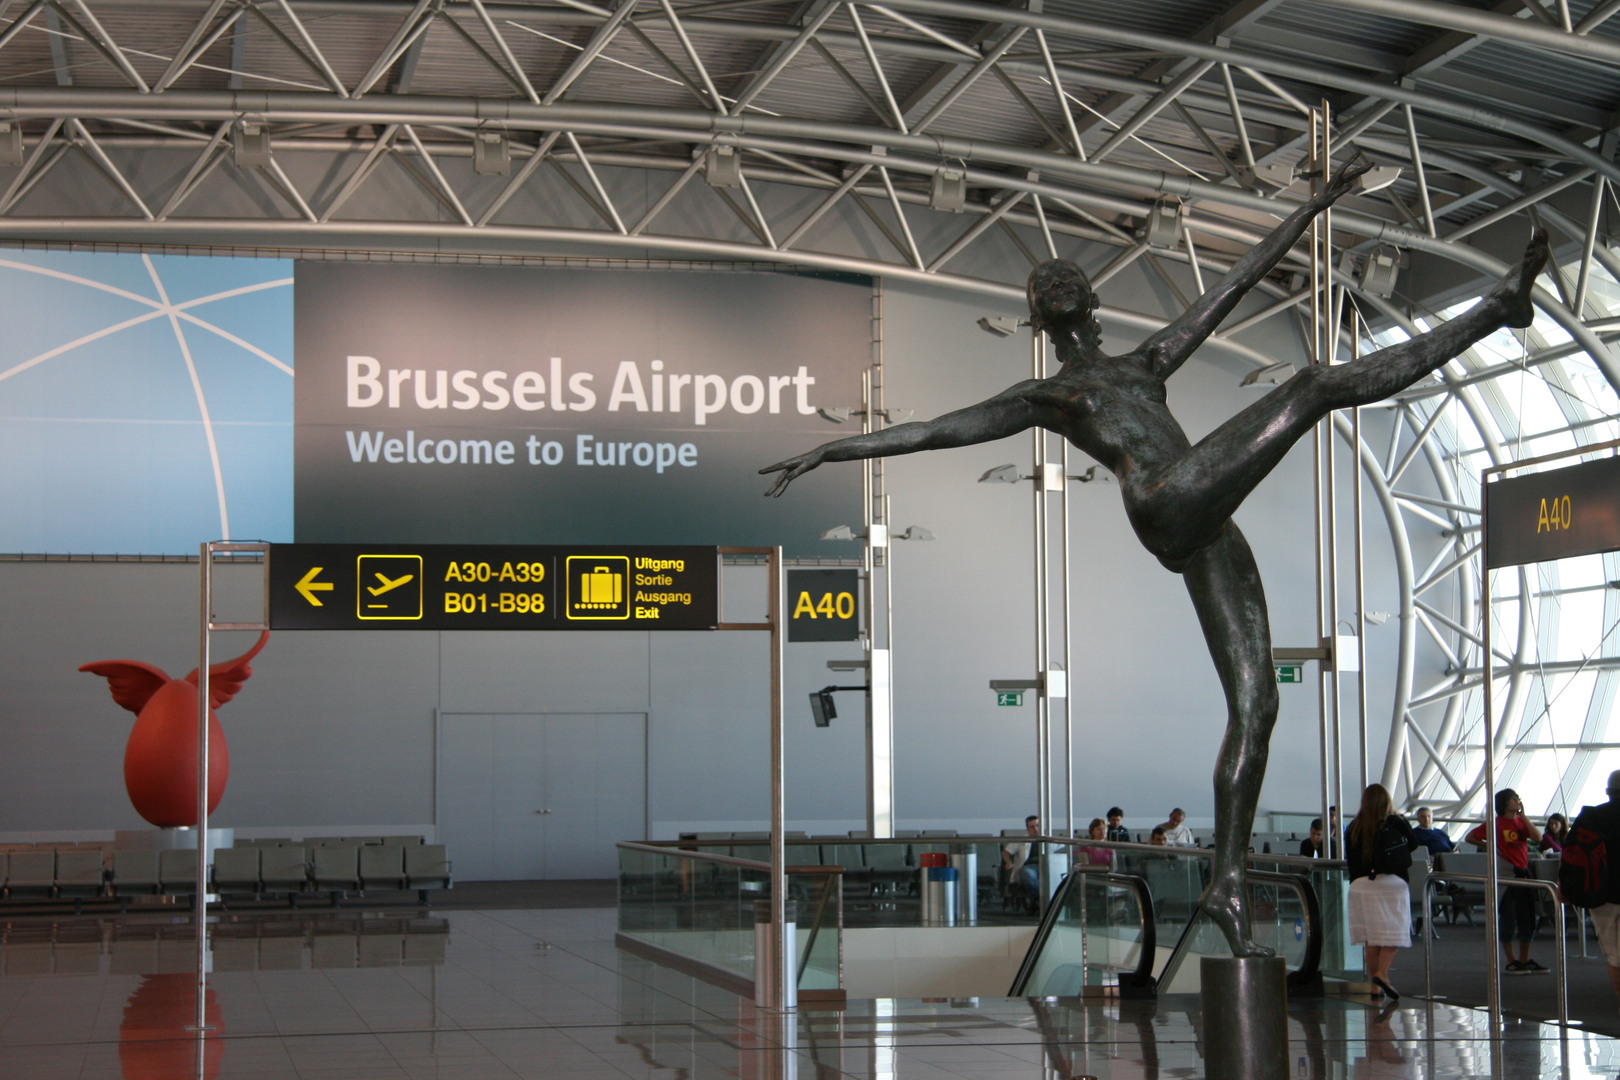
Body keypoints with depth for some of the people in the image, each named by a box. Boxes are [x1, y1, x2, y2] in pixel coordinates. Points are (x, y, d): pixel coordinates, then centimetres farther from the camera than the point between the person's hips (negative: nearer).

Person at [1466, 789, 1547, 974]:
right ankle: (1511, 962, 4)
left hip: (1523, 873, 6)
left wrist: (1523, 814, -5)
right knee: (1507, 919, -3)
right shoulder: (1496, 823, -4)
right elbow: (1470, 838, -2)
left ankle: (1525, 960, 19)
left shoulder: (1521, 822, 11)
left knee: (1528, 919, 9)